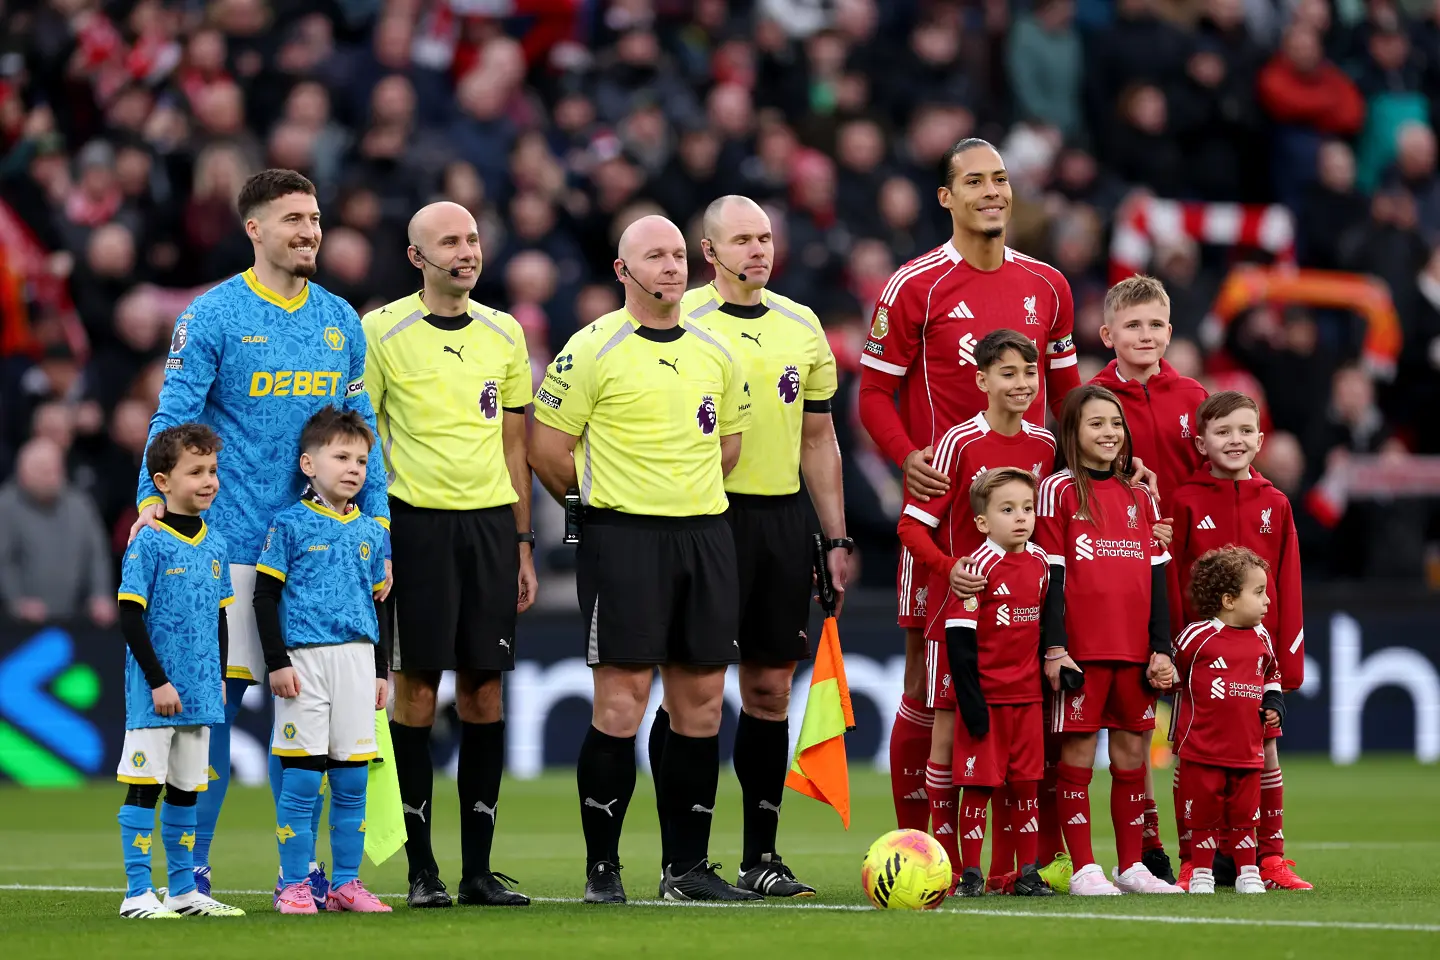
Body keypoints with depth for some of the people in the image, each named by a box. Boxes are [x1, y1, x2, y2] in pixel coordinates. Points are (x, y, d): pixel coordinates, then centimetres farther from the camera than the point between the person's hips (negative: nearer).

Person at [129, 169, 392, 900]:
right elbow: (174, 418, -7)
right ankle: (192, 867, 3)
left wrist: (377, 524, 8)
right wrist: (153, 498, -20)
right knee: (216, 696, -4)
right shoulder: (212, 316, -3)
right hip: (227, 541, -4)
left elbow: (360, 429, 15)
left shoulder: (340, 321, 12)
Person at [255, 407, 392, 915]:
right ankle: (294, 886, 1)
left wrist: (380, 670, 15)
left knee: (352, 781, 5)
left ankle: (346, 884, 12)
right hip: (303, 661, -5)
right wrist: (277, 662, -9)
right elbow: (266, 596, -3)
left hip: (356, 659, 5)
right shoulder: (290, 524, -2)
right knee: (301, 779, -4)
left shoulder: (371, 533, 12)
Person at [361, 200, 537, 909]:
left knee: (484, 693, 4)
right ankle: (421, 869, 4)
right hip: (417, 522, -4)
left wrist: (523, 544, 13)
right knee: (417, 692, -3)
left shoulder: (504, 334, 11)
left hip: (491, 522, 4)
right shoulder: (382, 332, -2)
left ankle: (479, 868, 9)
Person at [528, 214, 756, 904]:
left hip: (706, 533, 5)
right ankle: (601, 869, -2)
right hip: (623, 538, -5)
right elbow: (547, 448, -3)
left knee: (700, 706, 5)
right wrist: (600, 503, 7)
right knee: (620, 706, -8)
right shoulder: (594, 350, -5)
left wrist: (683, 489, 14)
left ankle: (687, 867, 13)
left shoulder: (716, 352, 12)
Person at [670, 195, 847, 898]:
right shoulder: (681, 324, -3)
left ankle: (760, 857, 12)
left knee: (771, 688, 6)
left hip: (784, 518, 5)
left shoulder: (802, 327, 13)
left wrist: (835, 539, 13)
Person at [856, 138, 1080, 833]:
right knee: (927, 680, -3)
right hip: (940, 499, -4)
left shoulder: (1046, 286, 12)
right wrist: (908, 457, -16)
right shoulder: (915, 287, -1)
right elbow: (875, 392, 0)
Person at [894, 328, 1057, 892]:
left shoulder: (1043, 446, 7)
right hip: (959, 608, -4)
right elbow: (913, 524, -9)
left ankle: (1004, 867, 9)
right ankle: (947, 862, 1)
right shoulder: (960, 442, -8)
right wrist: (950, 569, -24)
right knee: (950, 726, -4)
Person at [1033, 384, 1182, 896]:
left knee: (1132, 751, 6)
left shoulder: (1141, 497, 14)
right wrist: (1053, 647, -11)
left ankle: (1131, 865, 13)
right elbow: (1051, 573, -5)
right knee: (1078, 750, -2)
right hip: (1080, 646, -5)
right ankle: (1083, 868, 1)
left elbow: (1156, 576, 14)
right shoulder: (1059, 491, -1)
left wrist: (1162, 647, 6)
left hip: (1135, 650, 5)